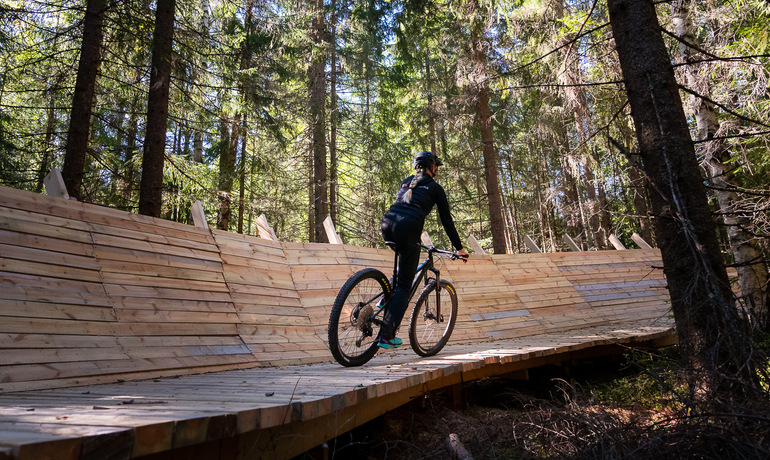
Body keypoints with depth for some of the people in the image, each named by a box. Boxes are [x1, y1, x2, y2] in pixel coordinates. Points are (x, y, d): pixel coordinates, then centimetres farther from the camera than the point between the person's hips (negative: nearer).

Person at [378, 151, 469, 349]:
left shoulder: (406, 182, 30)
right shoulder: (435, 188, 15)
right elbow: (447, 221, 14)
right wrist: (459, 248, 22)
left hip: (387, 223, 6)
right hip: (407, 228, -5)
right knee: (404, 286, 0)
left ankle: (387, 299, 22)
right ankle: (386, 336, -6)